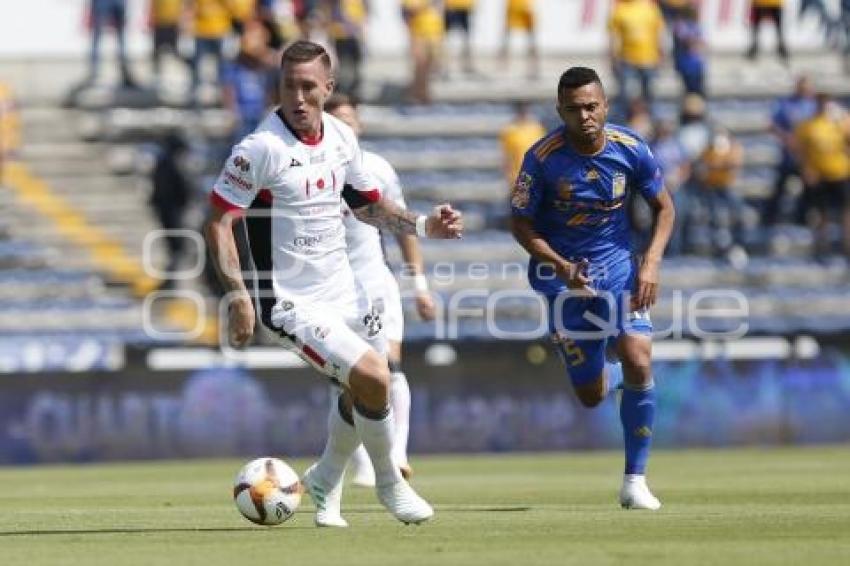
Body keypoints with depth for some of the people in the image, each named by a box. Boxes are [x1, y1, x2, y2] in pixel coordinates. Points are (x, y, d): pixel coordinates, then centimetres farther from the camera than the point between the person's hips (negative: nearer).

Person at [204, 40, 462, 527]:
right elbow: (219, 221, -16)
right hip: (293, 301, -7)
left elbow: (368, 205, 17)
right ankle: (390, 482, 6)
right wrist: (238, 295, -23)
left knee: (363, 396, 15)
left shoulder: (342, 138, 3)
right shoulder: (261, 148, -18)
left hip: (343, 288, 7)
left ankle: (326, 483, 40)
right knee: (373, 379, -18)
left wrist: (423, 225, 2)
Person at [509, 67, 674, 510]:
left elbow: (663, 208, 4)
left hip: (618, 266, 1)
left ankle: (635, 480, -6)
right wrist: (562, 268, -22)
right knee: (591, 395, 3)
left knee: (639, 363, -20)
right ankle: (611, 372, 45)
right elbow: (520, 224, -8)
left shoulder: (630, 149, -10)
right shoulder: (543, 158, -16)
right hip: (564, 275, -1)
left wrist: (651, 262, -10)